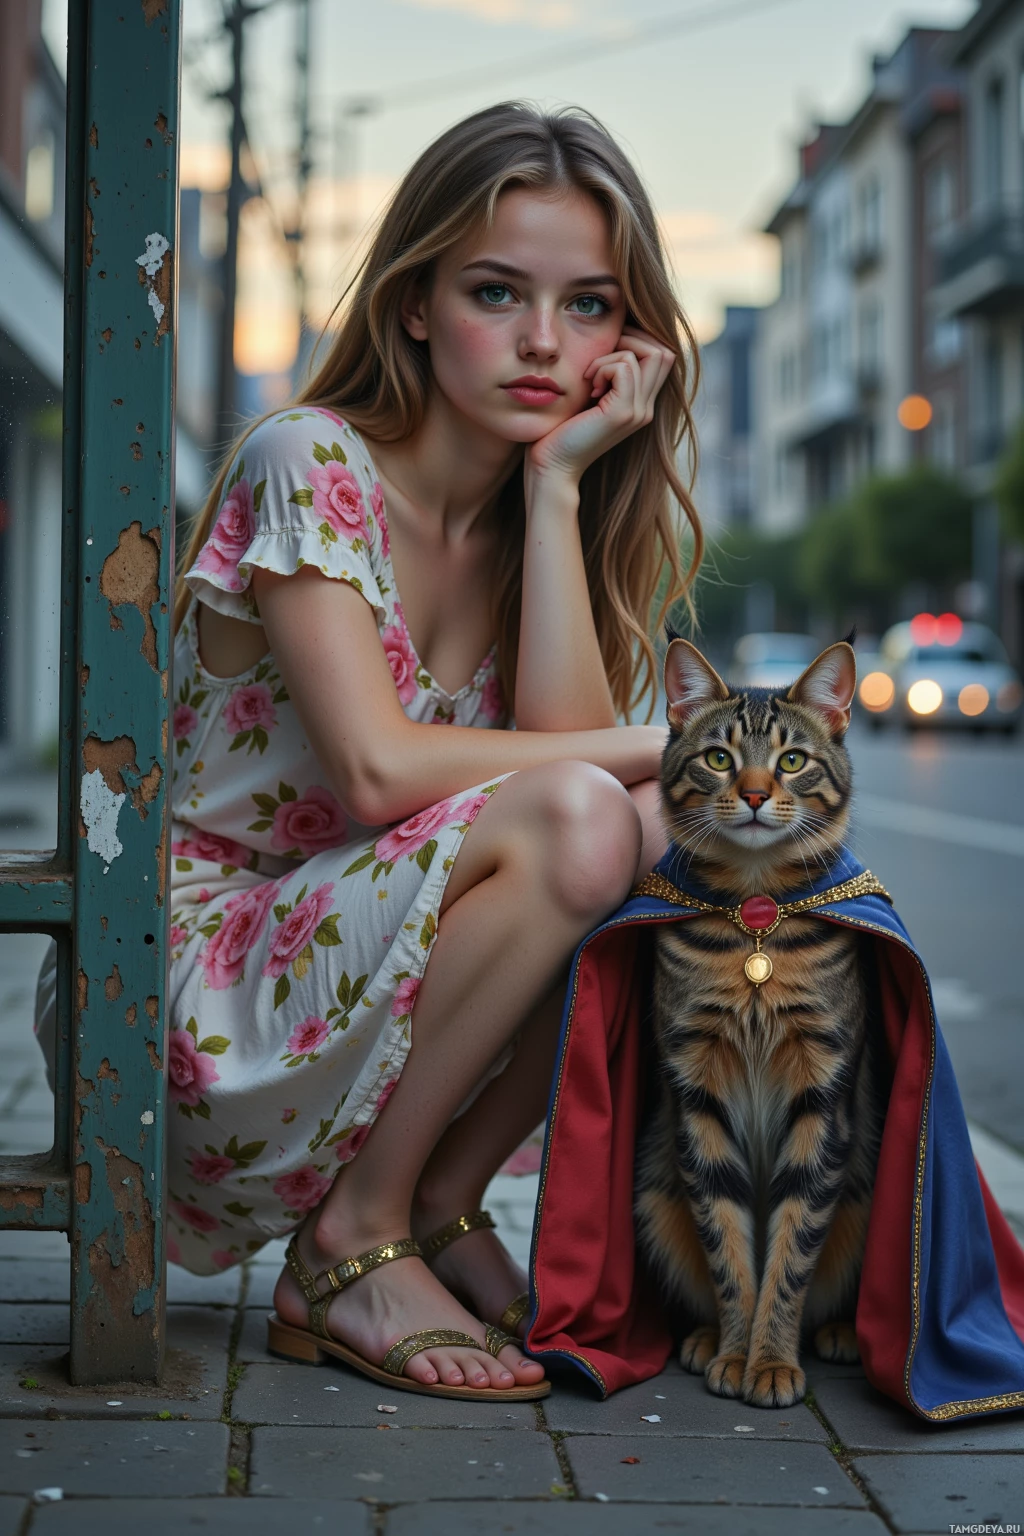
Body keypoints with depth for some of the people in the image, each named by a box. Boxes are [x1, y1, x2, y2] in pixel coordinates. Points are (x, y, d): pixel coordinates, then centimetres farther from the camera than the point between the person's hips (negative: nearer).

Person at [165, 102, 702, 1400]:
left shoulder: (534, 522, 7)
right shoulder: (310, 465, -13)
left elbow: (567, 733, -12)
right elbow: (380, 768, -24)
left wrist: (557, 483, -13)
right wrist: (657, 748, -15)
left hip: (372, 990, 7)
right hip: (210, 1001, -7)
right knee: (573, 821, -28)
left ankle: (439, 1209, -2)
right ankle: (355, 1238, -13)